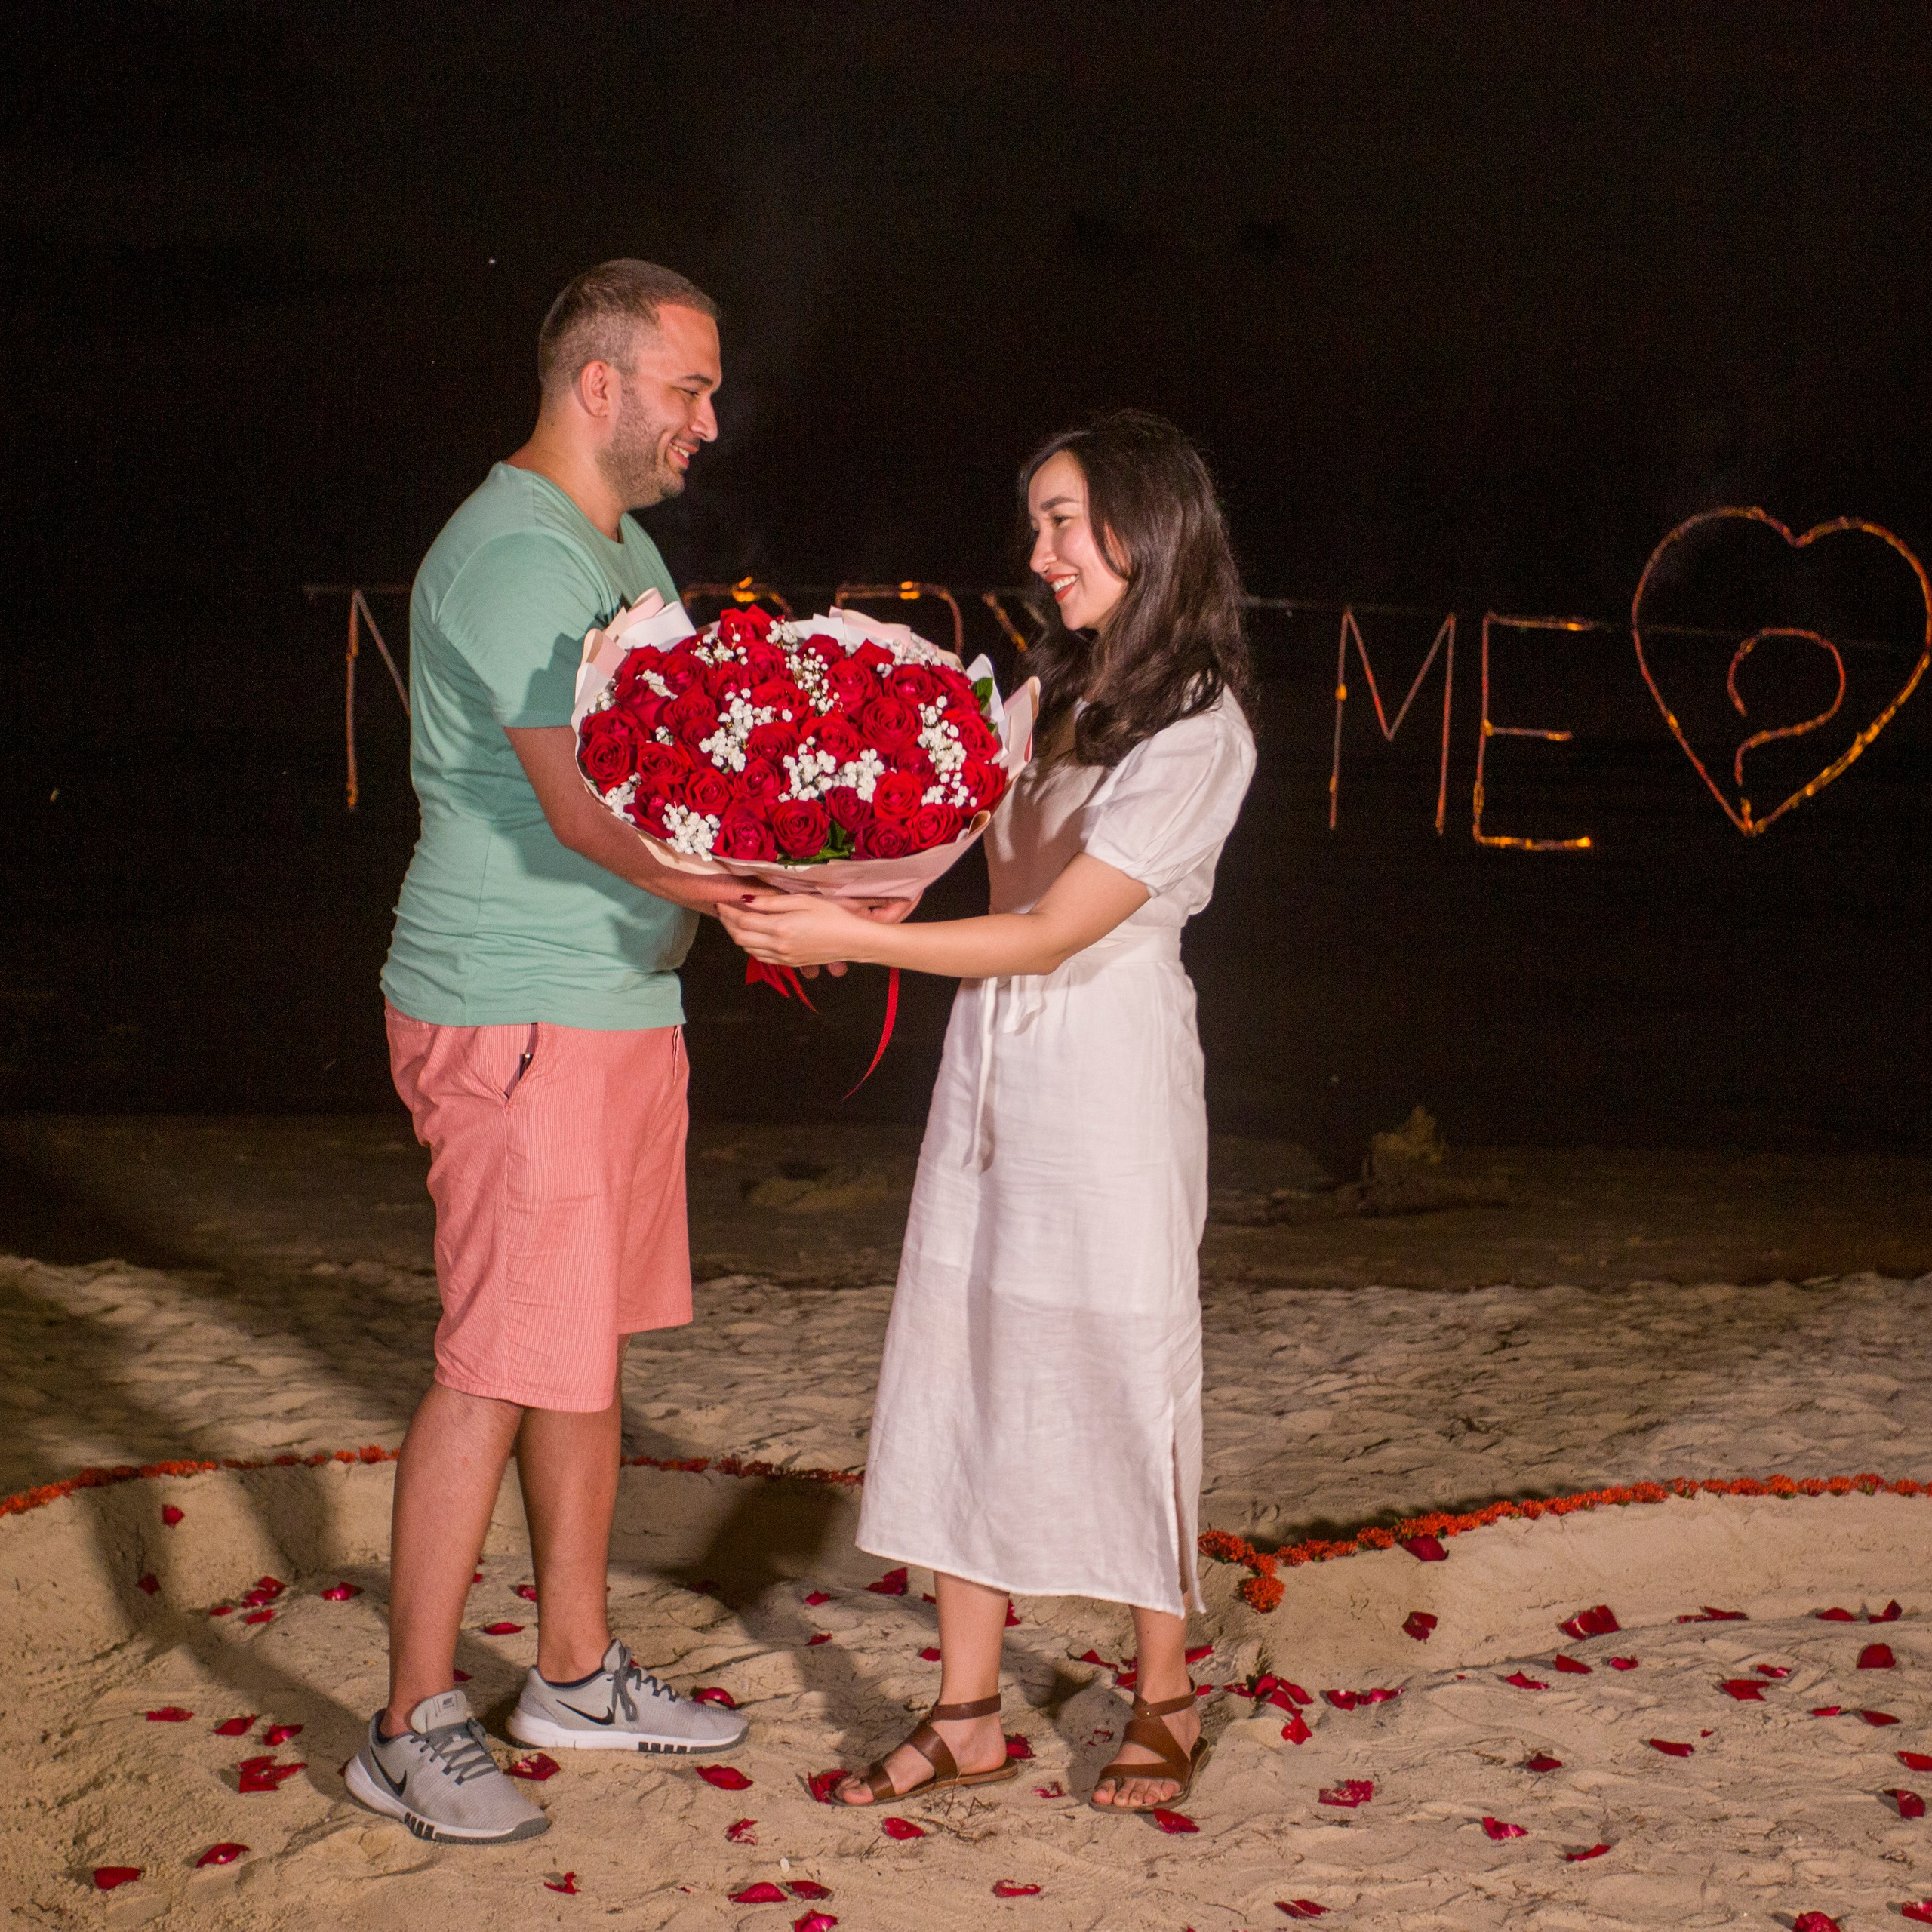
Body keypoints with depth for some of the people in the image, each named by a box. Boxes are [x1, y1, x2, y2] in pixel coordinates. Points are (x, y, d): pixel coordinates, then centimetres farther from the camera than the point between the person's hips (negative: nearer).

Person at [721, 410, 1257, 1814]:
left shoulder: (1198, 726, -12)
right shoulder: (1057, 689, 12)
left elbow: (1055, 932, -19)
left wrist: (856, 938, -25)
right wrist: (833, 907, -6)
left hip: (1111, 1077, -7)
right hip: (990, 1064, 7)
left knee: (1121, 1381, 3)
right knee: (961, 1376, 7)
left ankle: (1165, 1705, 21)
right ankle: (968, 1716, 17)